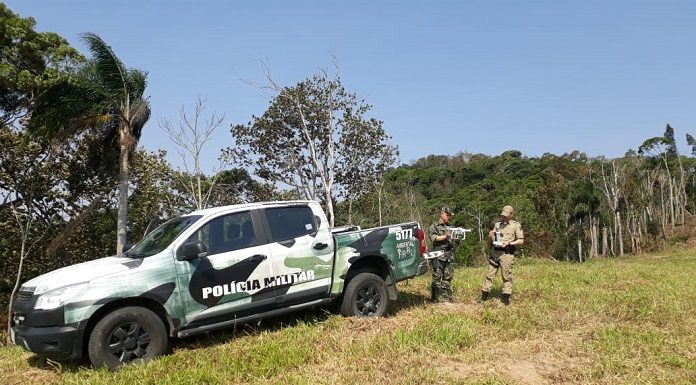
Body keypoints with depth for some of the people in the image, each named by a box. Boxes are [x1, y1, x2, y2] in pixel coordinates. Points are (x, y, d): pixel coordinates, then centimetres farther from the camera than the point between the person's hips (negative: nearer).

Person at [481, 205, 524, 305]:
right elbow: (491, 238, 22)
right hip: (495, 252, 5)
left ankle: (505, 297, 11)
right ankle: (484, 296, 9)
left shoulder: (516, 225, 0)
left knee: (507, 276, 1)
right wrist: (491, 235, -1)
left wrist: (509, 243, -15)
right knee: (489, 274, 4)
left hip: (506, 254, -4)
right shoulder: (498, 224, 15)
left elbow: (521, 241, -4)